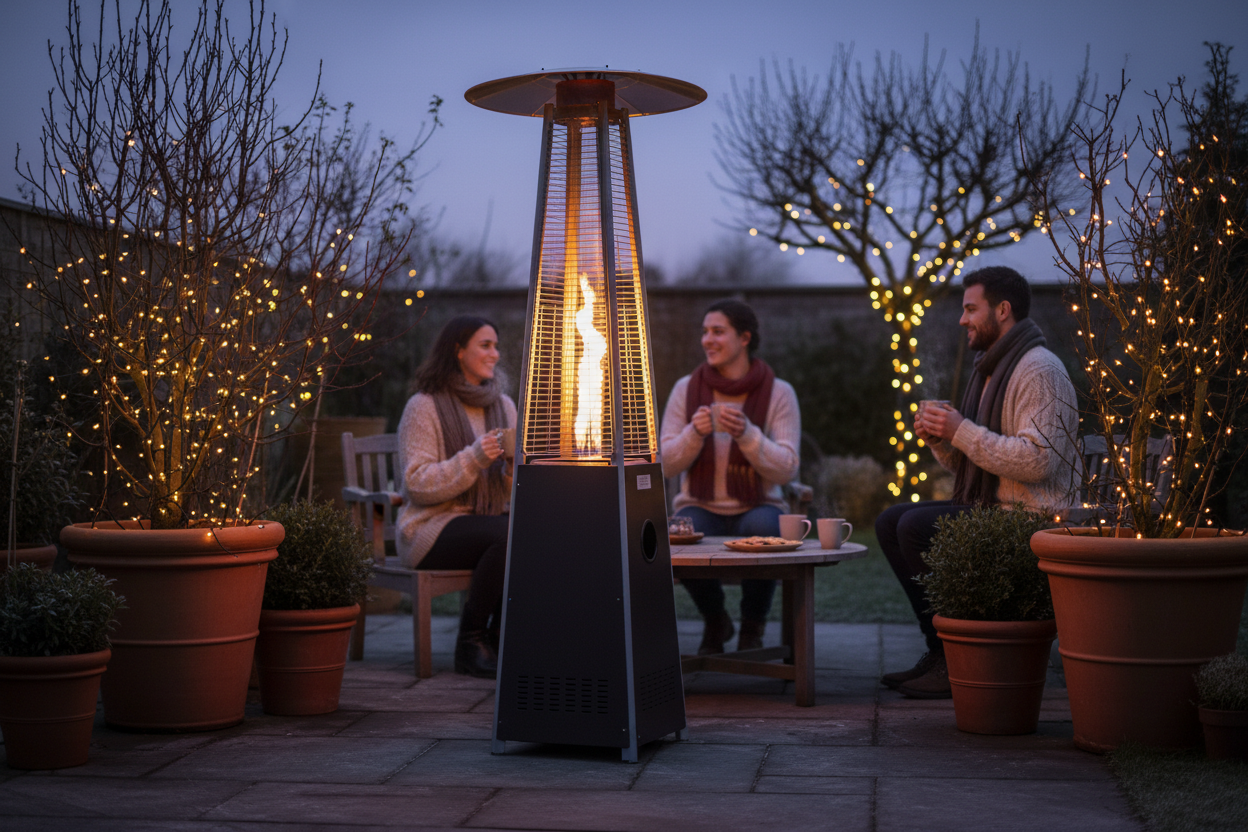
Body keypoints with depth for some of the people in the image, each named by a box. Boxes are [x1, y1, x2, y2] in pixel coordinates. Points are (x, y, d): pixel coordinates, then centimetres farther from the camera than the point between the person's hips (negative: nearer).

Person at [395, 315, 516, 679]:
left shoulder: (503, 405, 14)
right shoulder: (424, 407, -5)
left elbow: (512, 491, 11)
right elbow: (418, 483, -14)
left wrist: (515, 467, -12)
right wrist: (474, 458, -24)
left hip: (488, 518, 6)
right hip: (431, 527, -6)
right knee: (509, 536, -33)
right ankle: (470, 642, -17)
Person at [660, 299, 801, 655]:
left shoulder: (778, 393, -3)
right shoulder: (687, 388, 2)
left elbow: (786, 469, -10)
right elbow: (665, 465, 0)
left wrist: (746, 434, -25)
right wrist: (694, 433, -19)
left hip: (757, 506, -1)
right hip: (700, 507, 1)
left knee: (763, 529, -36)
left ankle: (752, 627, -6)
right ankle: (715, 621, 3)